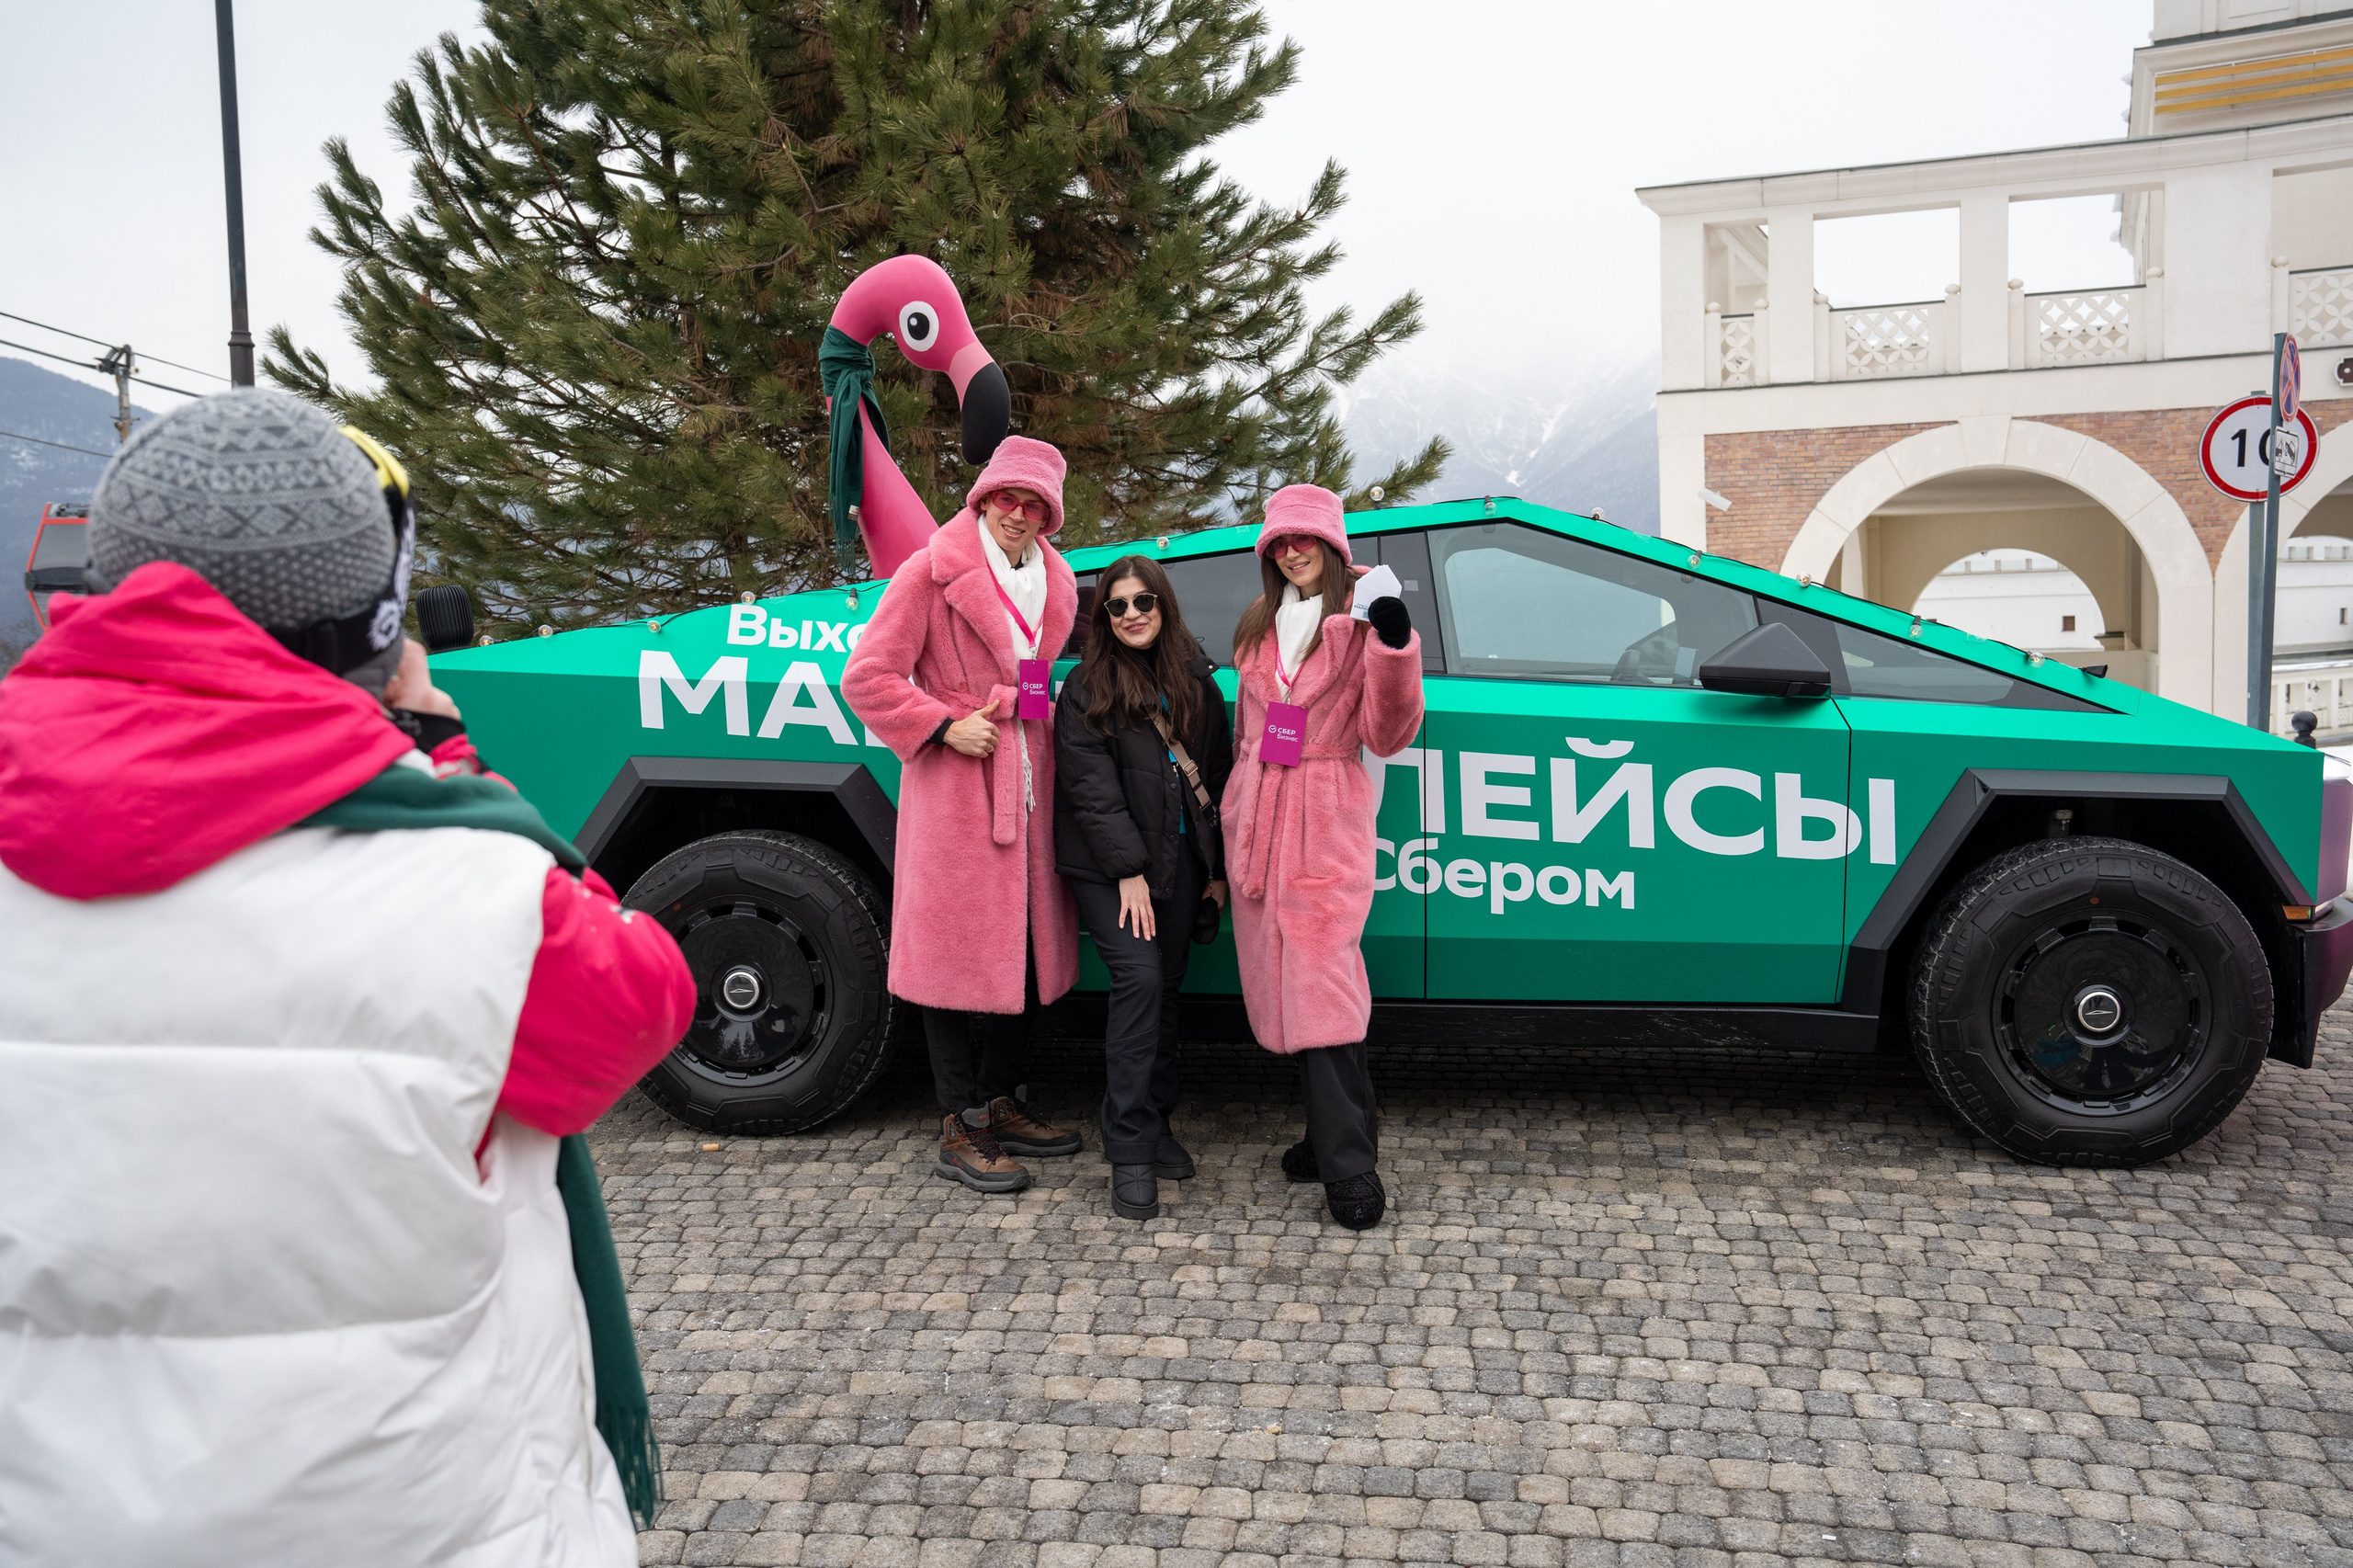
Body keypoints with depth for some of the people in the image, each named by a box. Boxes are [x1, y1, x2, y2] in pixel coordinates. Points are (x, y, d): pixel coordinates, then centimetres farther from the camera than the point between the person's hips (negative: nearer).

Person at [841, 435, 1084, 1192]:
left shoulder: (1055, 586, 14)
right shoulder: (932, 573, -6)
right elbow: (866, 678, -8)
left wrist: (1048, 723, 12)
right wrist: (945, 727, -15)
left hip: (1028, 788, 7)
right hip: (955, 789, -7)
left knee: (1025, 950, 12)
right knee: (959, 953, -2)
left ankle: (1000, 1104, 26)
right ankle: (959, 1131, 7)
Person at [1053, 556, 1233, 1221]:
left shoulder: (1198, 682, 10)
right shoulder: (1086, 688, -2)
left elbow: (1216, 778, 12)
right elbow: (1089, 787, -9)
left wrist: (1218, 869, 9)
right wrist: (1129, 870, -14)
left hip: (1179, 860, 4)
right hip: (1108, 865, -4)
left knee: (1165, 989, 8)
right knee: (1139, 980, -15)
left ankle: (1157, 1123, 23)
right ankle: (1131, 1151, -9)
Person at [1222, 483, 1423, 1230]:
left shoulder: (1362, 620, -2)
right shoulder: (1258, 626, 17)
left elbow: (1385, 737, -8)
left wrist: (1394, 649, -22)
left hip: (1327, 819, -6)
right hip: (1257, 816, 6)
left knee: (1322, 982, -12)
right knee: (1283, 980, 5)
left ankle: (1349, 1166, -8)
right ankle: (1332, 1133, 17)